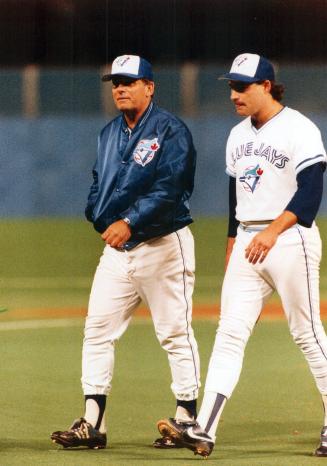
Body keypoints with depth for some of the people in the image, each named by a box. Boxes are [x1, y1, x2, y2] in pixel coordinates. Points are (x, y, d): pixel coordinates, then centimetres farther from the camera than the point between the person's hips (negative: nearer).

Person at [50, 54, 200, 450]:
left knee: (175, 333, -1)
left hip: (163, 246, -7)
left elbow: (168, 189, -20)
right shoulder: (109, 134, 14)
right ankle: (92, 424, 2)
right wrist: (103, 222, -3)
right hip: (117, 248, 7)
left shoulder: (170, 131, -9)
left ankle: (186, 420, 8)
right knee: (97, 330, 1)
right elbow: (97, 185, 16)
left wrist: (129, 222, -30)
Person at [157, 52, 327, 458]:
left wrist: (273, 231, -31)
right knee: (229, 333, -3)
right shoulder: (238, 135, 15)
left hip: (290, 238, -7)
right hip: (247, 242, 7)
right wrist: (231, 250, 22)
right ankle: (204, 429, -10)